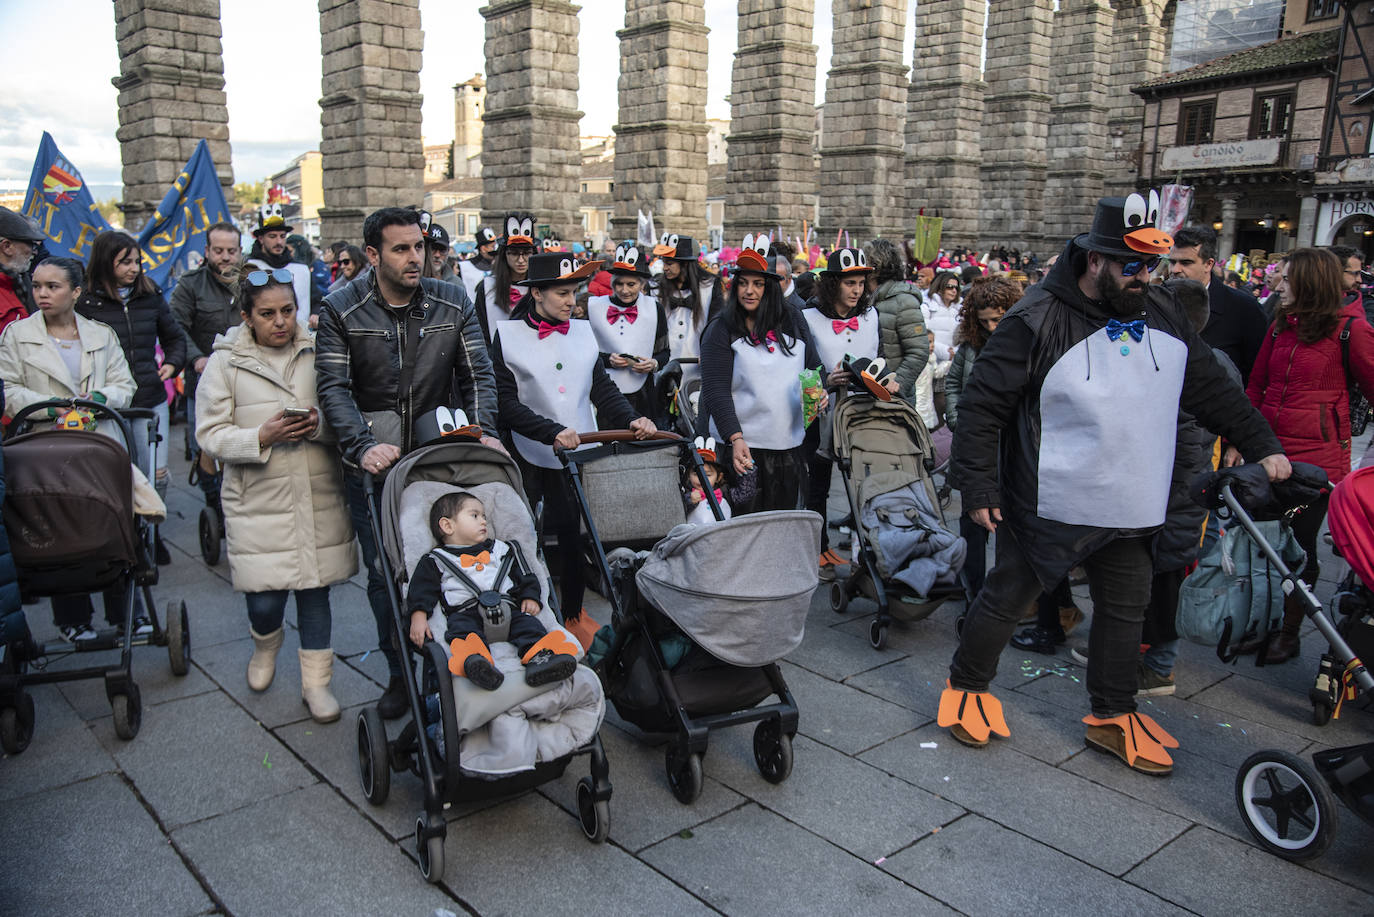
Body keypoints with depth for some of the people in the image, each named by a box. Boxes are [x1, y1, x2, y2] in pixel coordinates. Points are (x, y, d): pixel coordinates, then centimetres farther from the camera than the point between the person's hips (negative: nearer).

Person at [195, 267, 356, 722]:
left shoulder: (317, 352, 5)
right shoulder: (225, 362, 1)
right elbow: (210, 433, -3)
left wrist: (319, 425, -15)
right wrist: (262, 437, -19)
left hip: (318, 496, 2)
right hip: (258, 500, -1)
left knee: (315, 591, 9)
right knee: (264, 600, -1)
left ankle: (316, 682, 25)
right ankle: (265, 644, 35)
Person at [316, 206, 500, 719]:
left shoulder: (453, 303, 1)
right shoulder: (341, 310, -4)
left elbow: (478, 374, 1)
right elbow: (333, 388, -11)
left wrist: (483, 430, -15)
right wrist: (362, 447, -26)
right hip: (374, 463, -1)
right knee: (385, 573, 6)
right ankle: (400, 673, 23)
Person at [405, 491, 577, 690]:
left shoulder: (500, 550, 30)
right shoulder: (436, 560, 19)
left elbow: (525, 576, 28)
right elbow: (421, 590, 8)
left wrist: (530, 597, 9)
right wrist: (419, 616, -9)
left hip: (506, 607, 3)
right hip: (464, 612, -2)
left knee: (526, 622, -27)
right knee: (461, 628, -35)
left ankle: (539, 655, -55)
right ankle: (474, 659, -65)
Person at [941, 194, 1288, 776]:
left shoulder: (1162, 314, 4)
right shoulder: (1038, 322, -16)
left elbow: (1213, 388, 14)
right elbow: (981, 406, -14)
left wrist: (1261, 445, 11)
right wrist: (977, 489, -15)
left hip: (1130, 509, 6)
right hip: (1047, 505, -6)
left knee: (1126, 608, 14)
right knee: (1006, 599, 7)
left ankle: (1113, 717, 31)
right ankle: (966, 688, 29)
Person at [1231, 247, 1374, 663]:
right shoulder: (1281, 325, 10)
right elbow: (1256, 386, 14)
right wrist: (1236, 441, 10)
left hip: (1318, 458, -5)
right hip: (1270, 452, 5)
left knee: (1300, 546, 4)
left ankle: (1289, 633, 19)